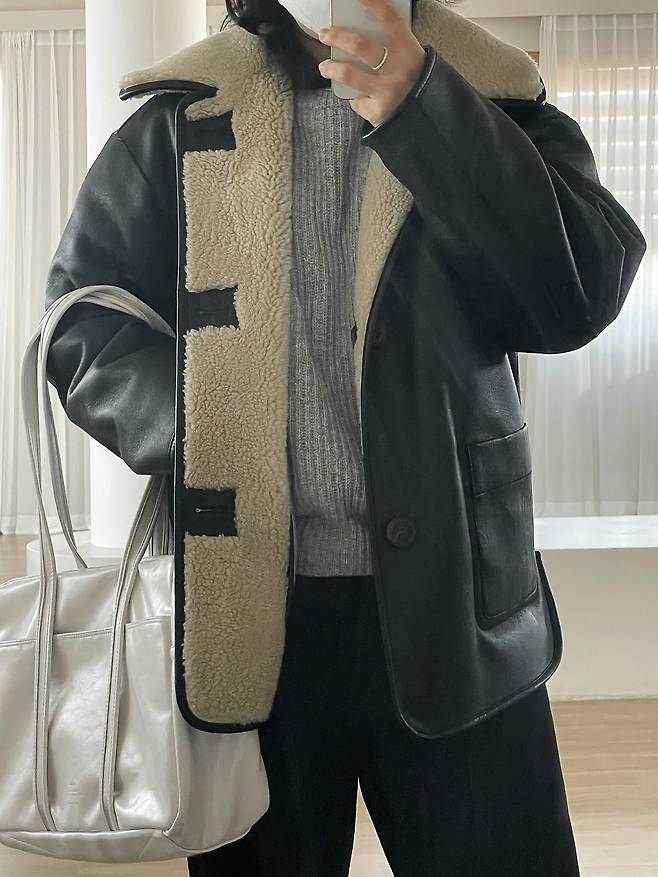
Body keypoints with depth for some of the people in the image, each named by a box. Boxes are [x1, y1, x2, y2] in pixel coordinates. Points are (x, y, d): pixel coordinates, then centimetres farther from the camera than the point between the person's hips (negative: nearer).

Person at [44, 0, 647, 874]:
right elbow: (83, 315, 5)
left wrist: (420, 111, -16)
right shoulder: (180, 120, 7)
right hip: (245, 605, 1)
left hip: (449, 602, 0)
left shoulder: (488, 103, 6)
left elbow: (584, 291, -8)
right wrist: (202, 439, -12)